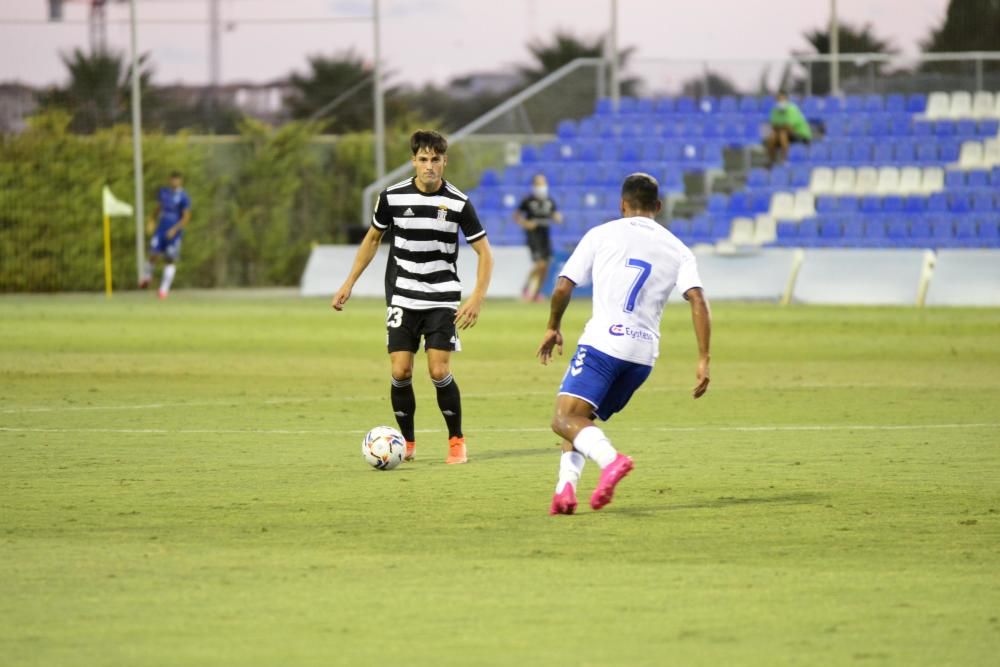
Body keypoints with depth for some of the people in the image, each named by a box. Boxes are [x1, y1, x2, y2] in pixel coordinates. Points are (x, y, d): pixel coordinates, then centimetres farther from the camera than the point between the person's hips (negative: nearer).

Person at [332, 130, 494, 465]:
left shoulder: (458, 203, -8)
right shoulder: (392, 197, -3)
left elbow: (484, 252, -3)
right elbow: (373, 238, 14)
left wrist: (477, 298, -16)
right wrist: (349, 283, 11)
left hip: (442, 299, -2)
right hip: (402, 298, 2)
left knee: (439, 372, -10)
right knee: (401, 372, -6)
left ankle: (456, 441, 9)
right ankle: (407, 443, 13)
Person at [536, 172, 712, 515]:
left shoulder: (601, 235, 7)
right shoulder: (678, 250, 13)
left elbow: (563, 287, 6)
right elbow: (698, 301, -1)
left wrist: (553, 327, 23)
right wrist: (703, 360, -2)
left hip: (603, 342, -4)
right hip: (644, 352, 4)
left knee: (565, 420, -10)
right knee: (579, 418, 18)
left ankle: (610, 459, -37)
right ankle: (566, 487, -2)